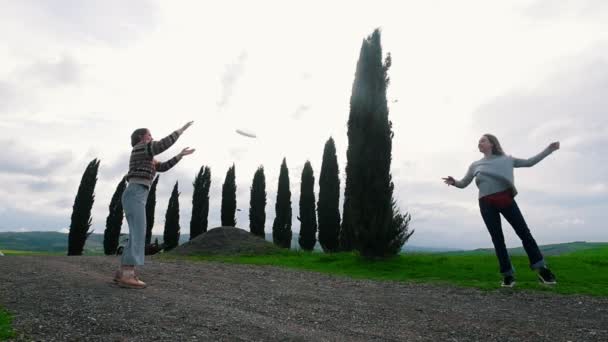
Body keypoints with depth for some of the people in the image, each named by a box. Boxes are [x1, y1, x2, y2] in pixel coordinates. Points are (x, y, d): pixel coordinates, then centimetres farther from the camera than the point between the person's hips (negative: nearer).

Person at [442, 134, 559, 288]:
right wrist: (454, 182, -6)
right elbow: (463, 184, 17)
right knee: (497, 239, 1)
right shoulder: (475, 165, 16)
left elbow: (529, 162, 22)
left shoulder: (506, 159, 16)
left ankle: (541, 268, 7)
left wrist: (549, 149, 18)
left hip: (505, 199, -1)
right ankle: (508, 274, 8)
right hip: (486, 204, 1)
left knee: (524, 233, -3)